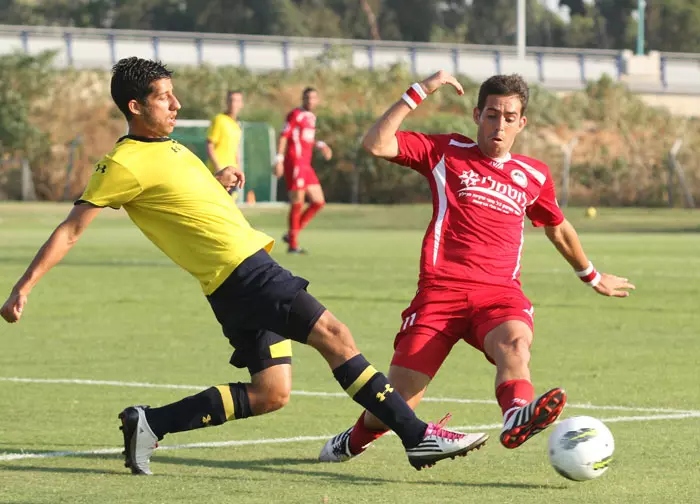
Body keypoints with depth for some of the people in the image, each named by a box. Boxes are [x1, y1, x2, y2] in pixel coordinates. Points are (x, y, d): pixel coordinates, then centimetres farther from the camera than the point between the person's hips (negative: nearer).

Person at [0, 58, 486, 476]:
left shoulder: (168, 146, 17)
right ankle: (418, 436, -15)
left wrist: (218, 181, 13)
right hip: (240, 273, -10)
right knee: (334, 335, -16)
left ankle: (150, 423, 9)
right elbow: (71, 230, -10)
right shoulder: (126, 164, -10)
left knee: (270, 393, 6)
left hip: (254, 269, 10)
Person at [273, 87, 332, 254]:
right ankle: (293, 244, 1)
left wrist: (320, 145, 12)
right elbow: (283, 137, -12)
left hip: (306, 165, 9)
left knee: (319, 202, 7)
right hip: (294, 164, -9)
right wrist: (279, 160, -18)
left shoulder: (311, 117, 17)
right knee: (297, 204, -7)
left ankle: (291, 235, 14)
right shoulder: (296, 115, -8)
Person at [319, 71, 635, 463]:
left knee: (516, 341, -37)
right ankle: (356, 439, 28)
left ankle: (518, 416, -68)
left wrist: (593, 277, 48)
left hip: (501, 292, 2)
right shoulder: (446, 151, 10)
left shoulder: (534, 176, 18)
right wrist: (420, 92, -5)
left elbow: (558, 229, 36)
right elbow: (376, 144, -2)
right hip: (442, 288, -1)